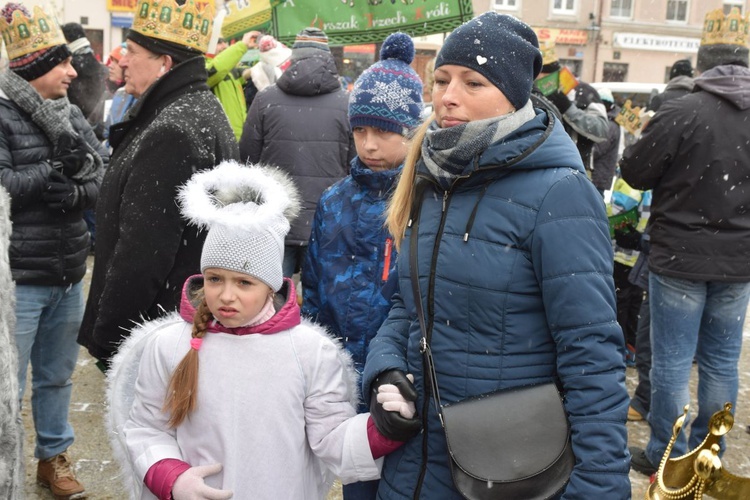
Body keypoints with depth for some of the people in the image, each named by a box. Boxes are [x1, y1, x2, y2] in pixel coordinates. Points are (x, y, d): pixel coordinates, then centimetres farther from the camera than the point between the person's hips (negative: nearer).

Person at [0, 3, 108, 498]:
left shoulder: (72, 114, 8)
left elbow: (106, 174, 1)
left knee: (57, 375, 19)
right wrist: (56, 170, -19)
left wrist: (76, 190, -17)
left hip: (70, 273, 6)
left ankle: (54, 456, 37)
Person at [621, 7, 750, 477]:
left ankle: (666, 458, 14)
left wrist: (639, 135, 10)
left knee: (672, 360, 5)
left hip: (681, 256, -5)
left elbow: (635, 173, -8)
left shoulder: (681, 112, -16)